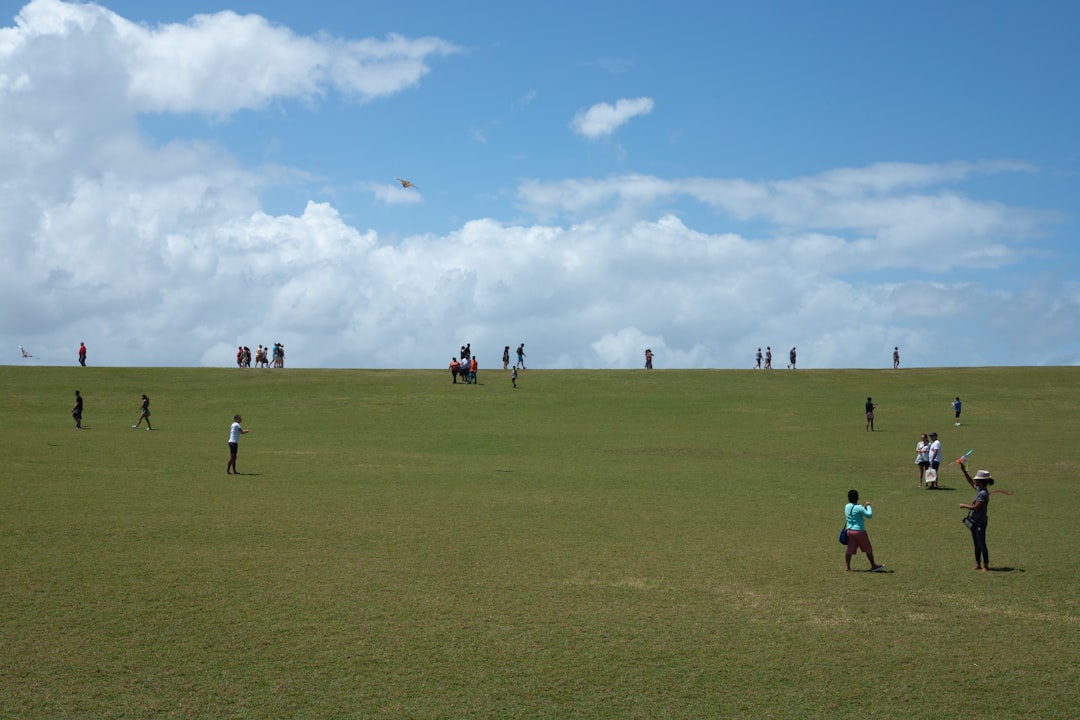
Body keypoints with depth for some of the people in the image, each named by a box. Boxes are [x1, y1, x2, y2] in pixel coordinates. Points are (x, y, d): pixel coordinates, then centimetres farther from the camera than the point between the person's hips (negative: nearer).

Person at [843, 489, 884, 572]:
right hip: (859, 531, -6)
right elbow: (869, 515, -14)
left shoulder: (847, 507, 5)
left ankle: (847, 567, 1)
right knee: (868, 549, 8)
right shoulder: (859, 508, -17)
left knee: (850, 549, 6)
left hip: (849, 530, 6)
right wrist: (868, 506, -1)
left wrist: (864, 507, 13)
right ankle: (873, 566, 17)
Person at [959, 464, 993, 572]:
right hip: (974, 522, 9)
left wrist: (964, 505, -13)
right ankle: (978, 564, 23)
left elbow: (976, 507, -26)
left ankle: (986, 566, 3)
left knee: (981, 544, -3)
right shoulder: (978, 489, 5)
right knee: (976, 544, 15)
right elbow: (971, 482, 22)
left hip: (980, 523, -9)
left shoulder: (983, 494, -22)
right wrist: (964, 471, 18)